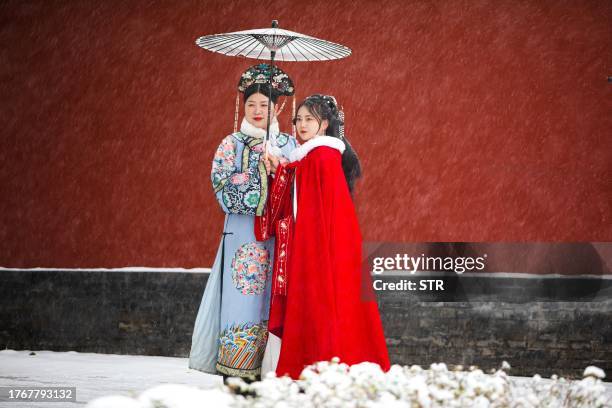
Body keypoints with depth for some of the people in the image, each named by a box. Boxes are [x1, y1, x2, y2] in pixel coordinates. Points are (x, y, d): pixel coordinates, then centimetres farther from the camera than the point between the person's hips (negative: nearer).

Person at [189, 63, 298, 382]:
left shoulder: (289, 145, 14)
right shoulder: (232, 144, 5)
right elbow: (224, 187, -7)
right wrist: (265, 170, -10)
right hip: (244, 233, -3)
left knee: (275, 300, -1)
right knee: (243, 298, -8)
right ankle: (235, 376, -6)